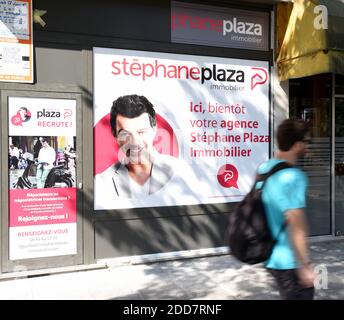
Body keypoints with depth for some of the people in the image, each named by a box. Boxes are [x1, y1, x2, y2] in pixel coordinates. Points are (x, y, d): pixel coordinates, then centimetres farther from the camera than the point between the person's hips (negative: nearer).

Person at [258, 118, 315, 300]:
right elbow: (296, 226, -23)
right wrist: (305, 266, -16)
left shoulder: (264, 169, 4)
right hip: (290, 261, -9)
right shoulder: (293, 177, -23)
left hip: (273, 257, 9)